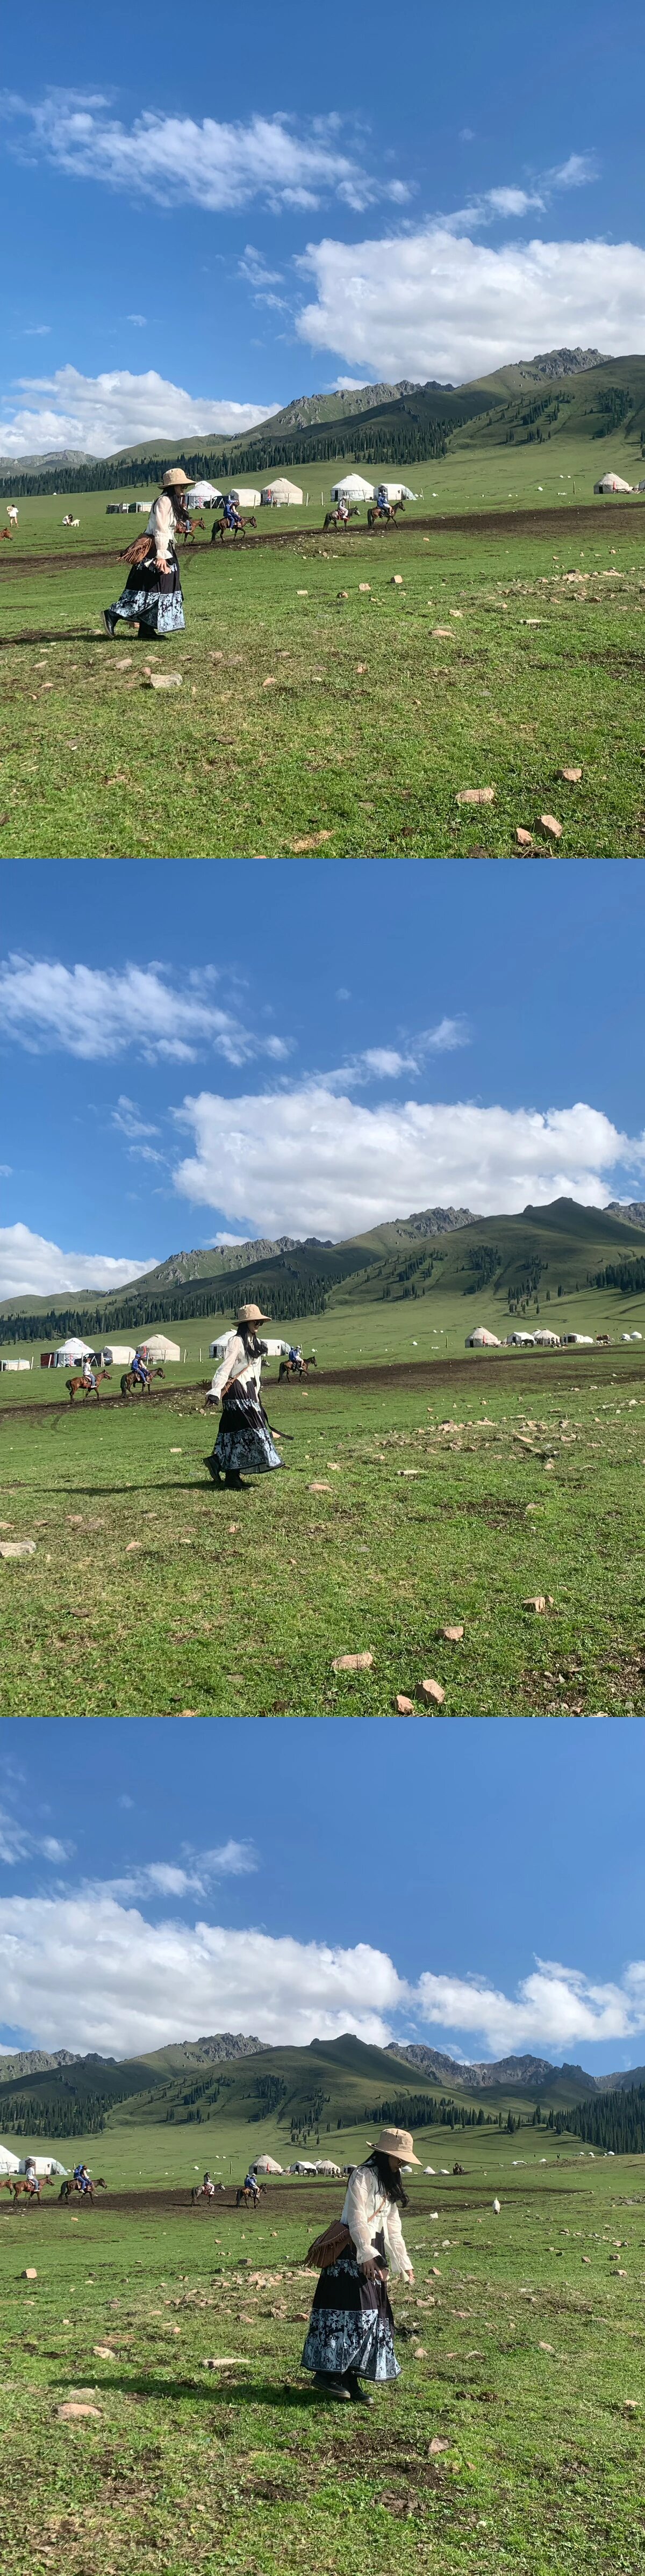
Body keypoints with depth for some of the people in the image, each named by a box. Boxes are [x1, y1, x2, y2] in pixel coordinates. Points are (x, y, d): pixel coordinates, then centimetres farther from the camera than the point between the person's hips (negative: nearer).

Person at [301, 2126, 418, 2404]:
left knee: (373, 2315, 5)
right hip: (353, 2253, -9)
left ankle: (350, 2380, 8)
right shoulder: (363, 2176, -10)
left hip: (373, 2252, 9)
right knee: (353, 2311, -15)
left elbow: (392, 2227, 22)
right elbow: (357, 2219, -18)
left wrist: (403, 2263, 21)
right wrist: (366, 2255, -25)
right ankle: (327, 2373, -11)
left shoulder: (389, 2185, 19)